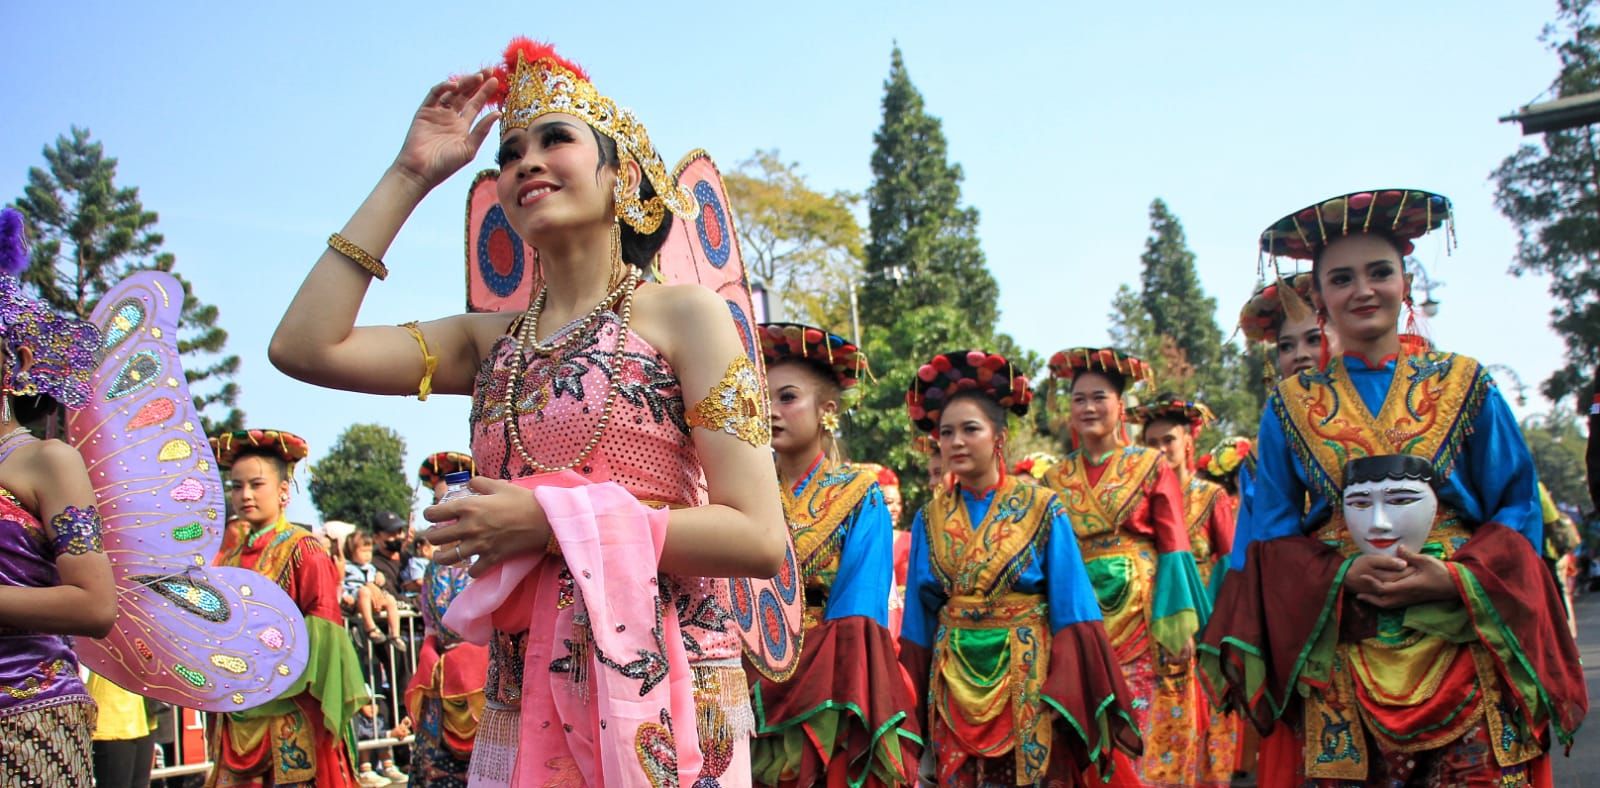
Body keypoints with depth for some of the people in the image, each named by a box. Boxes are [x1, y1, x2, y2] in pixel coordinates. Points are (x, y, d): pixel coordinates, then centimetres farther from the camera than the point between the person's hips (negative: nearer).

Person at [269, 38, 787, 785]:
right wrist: (407, 177, 4)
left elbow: (758, 539, -12)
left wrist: (552, 520, -17)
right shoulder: (492, 341, 10)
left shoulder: (682, 315, -5)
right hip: (520, 702, 5)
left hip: (658, 696, -4)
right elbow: (303, 345, -1)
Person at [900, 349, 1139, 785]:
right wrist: (915, 697, 2)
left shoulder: (1042, 509, -4)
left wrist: (1068, 695, -12)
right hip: (953, 685, 3)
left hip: (1027, 680, -2)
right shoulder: (930, 518, 5)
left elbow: (1071, 607, -6)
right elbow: (919, 620, 7)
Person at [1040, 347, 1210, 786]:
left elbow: (1174, 549, -4)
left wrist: (1177, 626, -12)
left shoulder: (1151, 468, 1)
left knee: (1147, 735, -3)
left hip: (1143, 616, -2)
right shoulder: (1057, 479, 10)